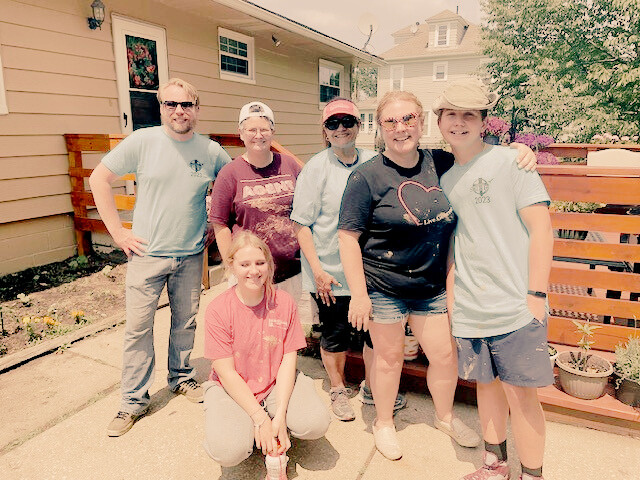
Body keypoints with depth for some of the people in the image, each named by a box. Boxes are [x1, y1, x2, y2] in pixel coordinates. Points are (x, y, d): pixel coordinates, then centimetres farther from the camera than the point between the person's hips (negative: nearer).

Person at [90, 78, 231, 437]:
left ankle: (182, 378, 37)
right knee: (139, 327, 3)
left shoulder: (212, 151, 0)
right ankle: (134, 400, 19)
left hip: (191, 255, 2)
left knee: (186, 323, 14)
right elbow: (100, 179, 0)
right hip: (147, 253, -2)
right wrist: (117, 232, -5)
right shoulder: (142, 141, -6)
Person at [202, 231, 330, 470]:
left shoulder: (284, 302, -8)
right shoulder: (218, 309, -15)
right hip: (231, 389, -2)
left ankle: (275, 434, 10)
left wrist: (279, 416, -18)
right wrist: (260, 419, -19)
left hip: (277, 383, 2)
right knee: (228, 451, -27)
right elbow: (226, 372, -14)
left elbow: (288, 360, -8)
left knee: (316, 424, -22)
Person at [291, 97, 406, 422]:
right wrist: (317, 270, -14)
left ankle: (372, 388, 38)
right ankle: (338, 390, 36)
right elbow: (301, 224, -9)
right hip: (331, 273, -3)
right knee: (335, 335, 10)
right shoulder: (316, 168, -7)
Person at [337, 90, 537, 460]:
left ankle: (446, 416, 45)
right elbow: (348, 236, -13)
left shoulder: (441, 164, -1)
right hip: (384, 287, -4)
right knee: (389, 357, 12)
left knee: (446, 354, 15)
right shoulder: (367, 177, -13)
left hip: (432, 285, 4)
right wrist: (359, 294, -15)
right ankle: (384, 423, 40)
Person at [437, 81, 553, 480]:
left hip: (515, 306, -5)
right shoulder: (444, 178, 11)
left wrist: (537, 293, -14)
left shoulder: (509, 161, -5)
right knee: (487, 384, 17)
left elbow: (542, 229, -8)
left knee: (520, 392, 3)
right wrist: (448, 297, 11)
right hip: (468, 308, 5)